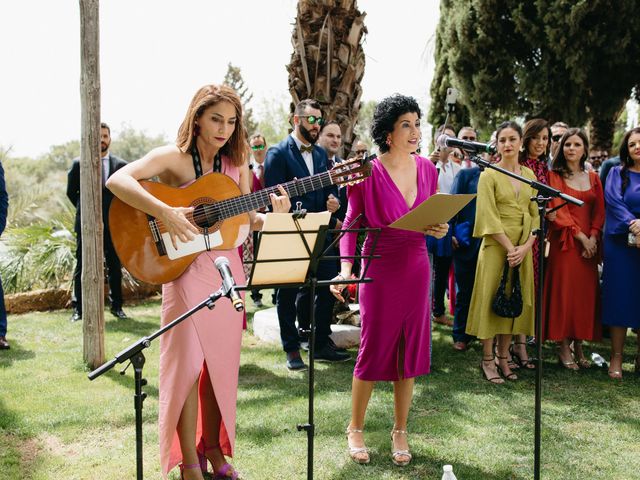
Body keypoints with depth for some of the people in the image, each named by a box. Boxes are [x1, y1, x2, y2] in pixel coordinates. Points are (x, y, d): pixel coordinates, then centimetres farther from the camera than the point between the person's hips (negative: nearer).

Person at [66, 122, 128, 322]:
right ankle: (78, 309, 10)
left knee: (115, 267, 6)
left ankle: (116, 306, 15)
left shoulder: (120, 165, 6)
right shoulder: (79, 164, 3)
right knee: (81, 267, 3)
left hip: (113, 224, 1)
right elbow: (71, 192, 12)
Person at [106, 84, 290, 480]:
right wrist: (165, 212, -32)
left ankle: (212, 447, 27)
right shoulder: (173, 157, -8)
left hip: (227, 269, 5)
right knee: (188, 362, -3)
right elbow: (117, 180, -21)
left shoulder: (235, 162, 6)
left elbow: (245, 220, 10)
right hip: (186, 269, -4)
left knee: (221, 362, 10)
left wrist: (272, 216, -10)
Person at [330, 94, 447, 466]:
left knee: (410, 352, 10)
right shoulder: (368, 172, -11)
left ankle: (400, 431, 26)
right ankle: (356, 428, 23)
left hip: (417, 269, 5)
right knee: (374, 351, 3)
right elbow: (352, 224, -9)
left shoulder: (427, 169, 3)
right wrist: (346, 267, -21)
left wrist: (440, 230, -8)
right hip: (380, 271, -4)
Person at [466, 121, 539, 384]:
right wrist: (510, 248, -16)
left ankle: (503, 357, 19)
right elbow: (489, 217, -11)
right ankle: (488, 359, 9)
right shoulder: (489, 175, -4)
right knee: (492, 299, 0)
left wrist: (525, 247, -8)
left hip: (523, 248, 5)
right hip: (496, 246, -4)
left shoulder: (529, 175, 9)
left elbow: (536, 215, 6)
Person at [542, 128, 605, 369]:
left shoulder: (593, 178, 14)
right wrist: (581, 237, -13)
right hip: (564, 241, -4)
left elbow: (599, 211, 8)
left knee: (586, 292, 3)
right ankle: (563, 348, 4)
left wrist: (593, 237, -8)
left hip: (589, 243, 4)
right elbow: (558, 211, -7)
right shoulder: (555, 176, 1)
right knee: (564, 291, -3)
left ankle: (579, 346, 13)